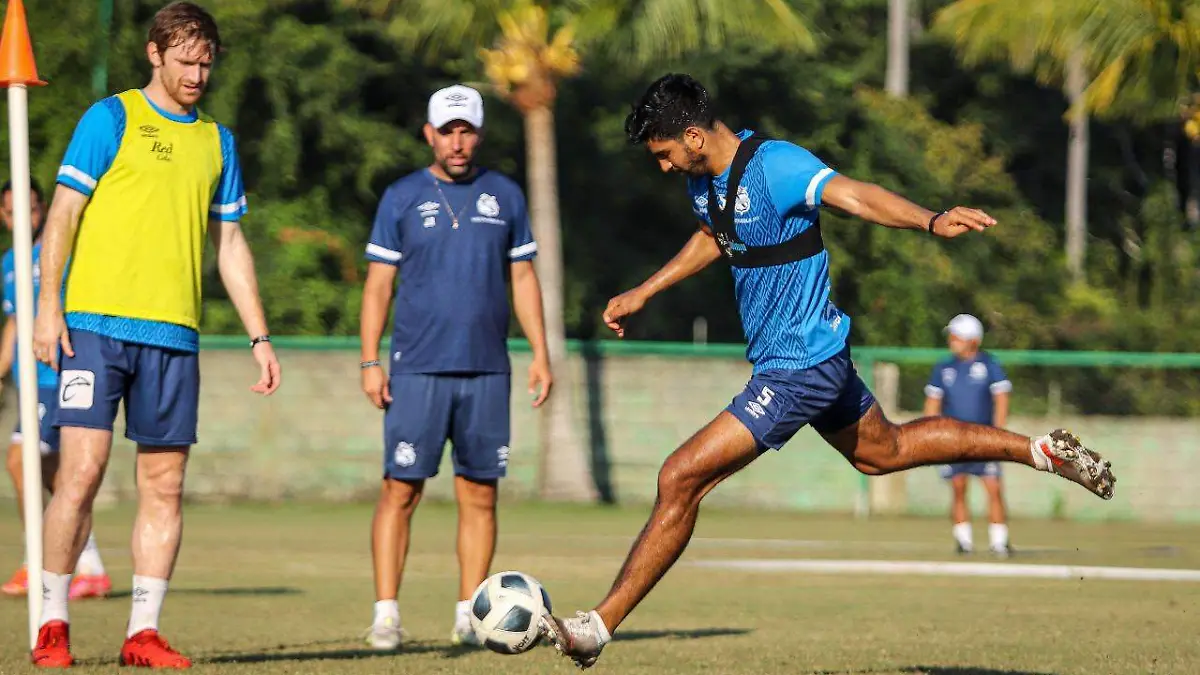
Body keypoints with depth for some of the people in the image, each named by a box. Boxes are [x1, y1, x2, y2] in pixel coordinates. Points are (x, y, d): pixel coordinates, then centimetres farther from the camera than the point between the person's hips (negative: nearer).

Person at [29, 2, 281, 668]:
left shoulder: (217, 140, 16)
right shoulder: (111, 118, 3)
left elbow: (230, 244, 20)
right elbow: (63, 213, -1)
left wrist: (260, 338, 14)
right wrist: (48, 306, -11)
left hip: (174, 334, 5)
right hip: (96, 325, -4)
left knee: (164, 486, 1)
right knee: (81, 471, -10)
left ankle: (142, 633, 7)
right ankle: (52, 625, -1)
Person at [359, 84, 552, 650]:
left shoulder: (504, 196, 10)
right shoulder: (402, 198, 4)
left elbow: (523, 278, 13)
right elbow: (378, 284, 4)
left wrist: (540, 354, 6)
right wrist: (370, 362, -4)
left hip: (487, 371, 2)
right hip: (417, 370, -2)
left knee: (480, 495, 2)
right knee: (400, 491, -7)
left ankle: (469, 616, 8)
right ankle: (386, 614, -5)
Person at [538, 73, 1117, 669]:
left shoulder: (774, 167, -24)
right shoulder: (703, 179, 4)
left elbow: (854, 195, -39)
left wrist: (931, 221, -55)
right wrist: (643, 293, 29)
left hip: (798, 368, -10)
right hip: (818, 357, 10)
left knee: (680, 479, -13)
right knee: (885, 451, 30)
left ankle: (598, 626, -8)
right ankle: (1041, 451, 39)